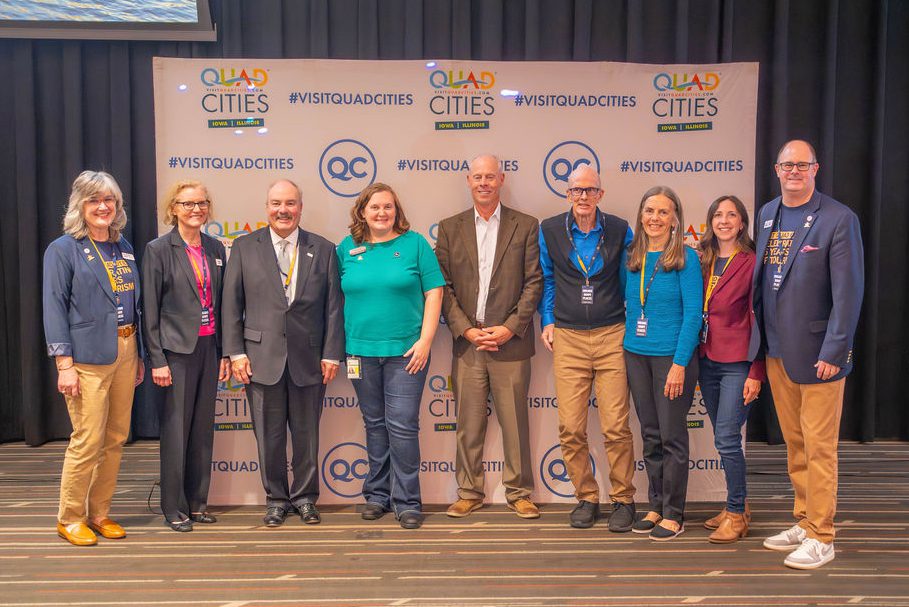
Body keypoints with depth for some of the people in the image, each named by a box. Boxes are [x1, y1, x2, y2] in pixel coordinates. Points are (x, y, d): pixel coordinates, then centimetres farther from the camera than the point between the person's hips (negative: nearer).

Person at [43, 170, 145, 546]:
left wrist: (139, 356, 13)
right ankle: (70, 519, 14)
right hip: (88, 357, -6)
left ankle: (99, 513, 24)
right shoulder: (63, 249, -4)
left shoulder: (124, 248, 13)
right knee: (87, 441, -3)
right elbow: (54, 309, -8)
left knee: (116, 439, 10)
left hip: (124, 353, 6)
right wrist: (64, 364, -14)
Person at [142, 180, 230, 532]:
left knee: (203, 427, 10)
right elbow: (149, 309, -7)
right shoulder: (158, 250, -6)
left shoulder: (215, 249, 9)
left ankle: (197, 502, 22)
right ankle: (174, 508, 14)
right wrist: (157, 360, -11)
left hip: (209, 348, 5)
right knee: (176, 428, 1)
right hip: (177, 350, -5)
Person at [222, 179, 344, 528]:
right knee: (269, 434, 8)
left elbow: (333, 306, 3)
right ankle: (276, 499, 24)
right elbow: (231, 305, 3)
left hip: (308, 358, 1)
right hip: (262, 358, 0)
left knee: (306, 434, 10)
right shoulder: (244, 248, 4)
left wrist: (331, 354, -2)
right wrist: (235, 352, -3)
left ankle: (305, 498, 27)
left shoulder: (323, 250, 5)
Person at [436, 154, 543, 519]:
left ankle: (519, 492, 18)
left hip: (511, 341, -1)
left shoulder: (526, 227, 4)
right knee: (469, 423, 7)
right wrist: (466, 330, -6)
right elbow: (444, 286, 4)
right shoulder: (450, 228, 8)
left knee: (514, 421, 4)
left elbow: (534, 283, 0)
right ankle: (470, 492, 20)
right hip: (466, 341, 1)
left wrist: (509, 328, -9)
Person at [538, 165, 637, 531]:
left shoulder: (619, 230, 3)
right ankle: (586, 498, 18)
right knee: (571, 428, 1)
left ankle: (623, 500, 14)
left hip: (612, 336, -1)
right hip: (568, 339, 1)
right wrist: (547, 321, 8)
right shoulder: (549, 231, 6)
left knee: (616, 426, -3)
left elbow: (630, 280, 12)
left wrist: (633, 326, 5)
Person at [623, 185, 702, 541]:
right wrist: (626, 347, 6)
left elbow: (693, 313, -11)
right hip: (636, 353, 5)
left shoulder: (685, 257, -7)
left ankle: (673, 513, 12)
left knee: (672, 436, 2)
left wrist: (680, 363, -16)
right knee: (650, 435, 12)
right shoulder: (632, 258, 8)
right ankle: (656, 505, 24)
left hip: (671, 355, -5)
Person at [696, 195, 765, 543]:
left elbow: (759, 321, -9)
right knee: (724, 439, 12)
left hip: (737, 363, -6)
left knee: (727, 439, -8)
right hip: (707, 361, 6)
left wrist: (756, 373, -12)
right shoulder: (703, 262, 10)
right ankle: (738, 506, 26)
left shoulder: (752, 263, -7)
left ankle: (736, 515, 7)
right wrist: (693, 359, 6)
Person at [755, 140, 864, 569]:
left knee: (819, 447, 1)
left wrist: (833, 352, -16)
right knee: (794, 444, 16)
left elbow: (849, 292, -12)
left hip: (816, 353, -6)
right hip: (776, 351, 6)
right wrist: (759, 337, 7)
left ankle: (821, 538, 11)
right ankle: (804, 522, 29)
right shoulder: (767, 214, 10)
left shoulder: (839, 219, -9)